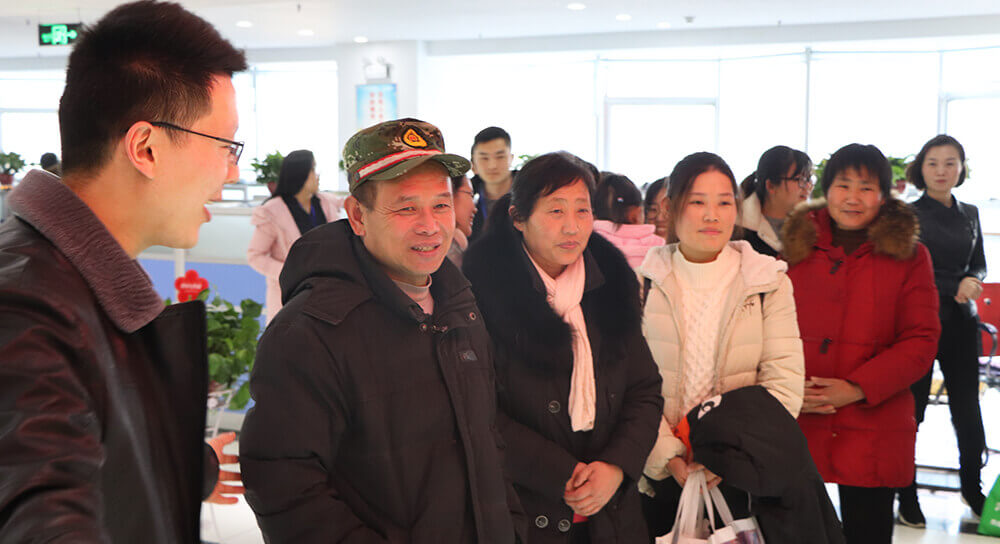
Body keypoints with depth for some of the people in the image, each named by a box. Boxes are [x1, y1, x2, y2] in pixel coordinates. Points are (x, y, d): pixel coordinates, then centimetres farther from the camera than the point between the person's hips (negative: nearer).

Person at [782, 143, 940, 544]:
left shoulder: (908, 256, 3)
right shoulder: (797, 247, 9)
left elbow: (921, 341, -3)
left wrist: (857, 388, -14)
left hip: (872, 432, -1)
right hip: (796, 427, 2)